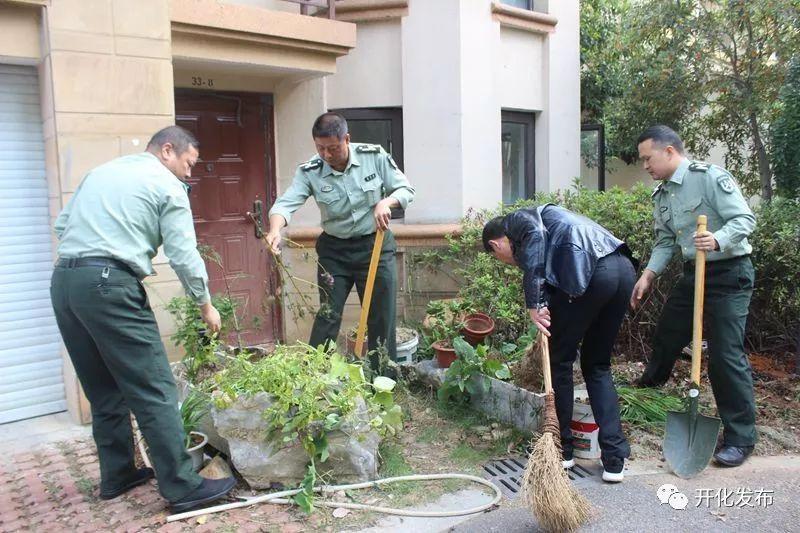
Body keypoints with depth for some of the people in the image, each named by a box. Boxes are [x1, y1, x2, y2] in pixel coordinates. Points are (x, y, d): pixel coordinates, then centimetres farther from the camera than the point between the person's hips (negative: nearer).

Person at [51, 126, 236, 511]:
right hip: (109, 286, -8)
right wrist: (206, 304, 7)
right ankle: (182, 487, -1)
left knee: (105, 391, 16)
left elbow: (62, 225, 22)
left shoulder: (100, 171, 22)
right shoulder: (167, 185, 1)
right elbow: (184, 255, -2)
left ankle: (116, 475, 25)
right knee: (154, 390, -5)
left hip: (63, 281, 8)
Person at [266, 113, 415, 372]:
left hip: (375, 246, 0)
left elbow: (406, 189, -2)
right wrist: (275, 230, -46)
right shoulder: (309, 172, -11)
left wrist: (386, 202, -24)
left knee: (382, 318, 5)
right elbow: (286, 203, -24)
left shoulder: (375, 156, -10)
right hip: (334, 250, 0)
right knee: (327, 316, 2)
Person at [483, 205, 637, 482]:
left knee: (559, 359, 10)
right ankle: (614, 459, 14)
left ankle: (561, 448, 22)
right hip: (624, 269, 8)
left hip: (589, 272, -8)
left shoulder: (515, 220, 13)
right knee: (597, 365, 18)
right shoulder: (544, 215, 37)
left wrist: (533, 304, -12)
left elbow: (535, 235, -12)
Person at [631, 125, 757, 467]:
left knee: (726, 354, -9)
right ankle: (653, 379, 52)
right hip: (693, 273, 8)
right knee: (667, 333, 21)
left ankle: (741, 438, 3)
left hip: (728, 274, -8)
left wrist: (718, 240, -37)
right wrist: (648, 275, 1)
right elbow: (666, 242, 12)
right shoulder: (661, 196, 10)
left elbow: (745, 218, -19)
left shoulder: (710, 177, -14)